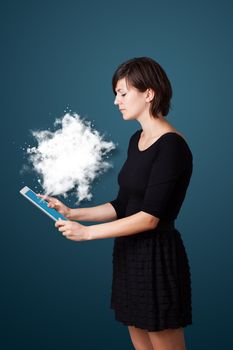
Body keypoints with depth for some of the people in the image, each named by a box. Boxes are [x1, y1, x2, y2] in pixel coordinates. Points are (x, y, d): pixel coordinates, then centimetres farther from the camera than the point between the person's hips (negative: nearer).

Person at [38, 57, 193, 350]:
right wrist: (72, 214, 3)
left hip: (158, 258, -8)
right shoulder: (136, 139, 11)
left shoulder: (171, 146, -16)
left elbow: (150, 217, -19)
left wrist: (87, 232, -15)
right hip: (129, 253, 8)